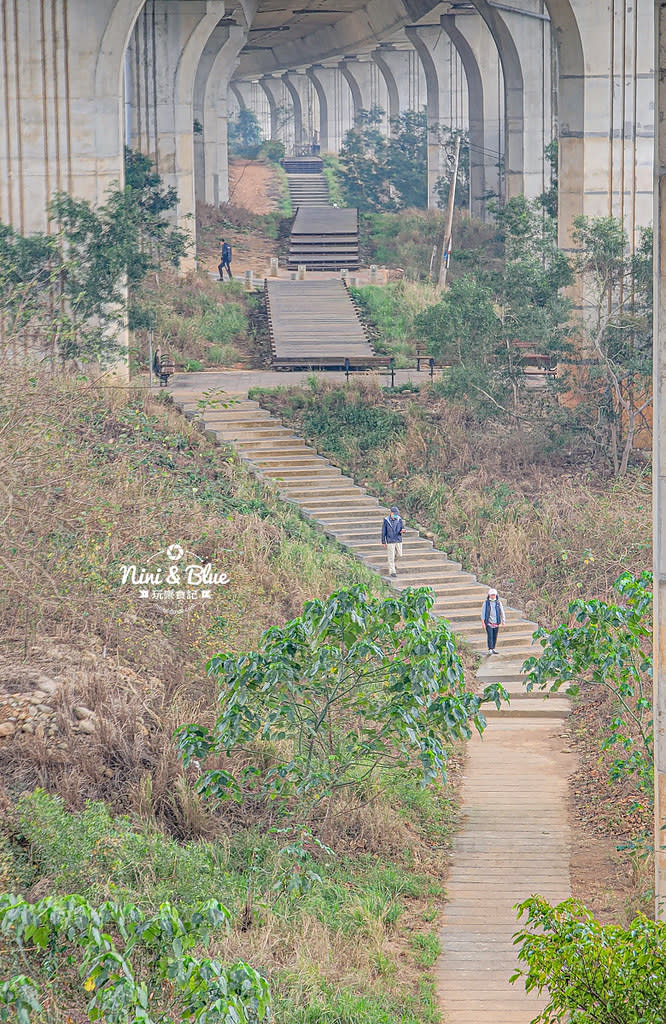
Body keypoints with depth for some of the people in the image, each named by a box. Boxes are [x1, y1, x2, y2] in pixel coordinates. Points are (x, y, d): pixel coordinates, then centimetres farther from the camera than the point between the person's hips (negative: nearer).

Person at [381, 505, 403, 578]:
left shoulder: (399, 520, -2)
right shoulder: (386, 521, -9)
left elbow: (402, 528, 8)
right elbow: (383, 532, -2)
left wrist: (401, 531, -18)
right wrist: (383, 542, 0)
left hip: (398, 540, 3)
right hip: (390, 541, -3)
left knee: (399, 555, 7)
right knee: (391, 557, -2)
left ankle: (393, 562, 39)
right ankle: (392, 571, 7)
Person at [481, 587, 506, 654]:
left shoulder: (498, 603, 6)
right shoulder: (486, 603, 1)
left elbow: (502, 612, 8)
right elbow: (483, 611, 0)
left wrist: (503, 621, 3)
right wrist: (483, 620, -9)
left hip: (496, 622, 3)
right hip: (489, 622, -3)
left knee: (495, 637, 6)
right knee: (490, 636, -10)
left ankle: (493, 649, 15)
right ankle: (490, 649, -12)